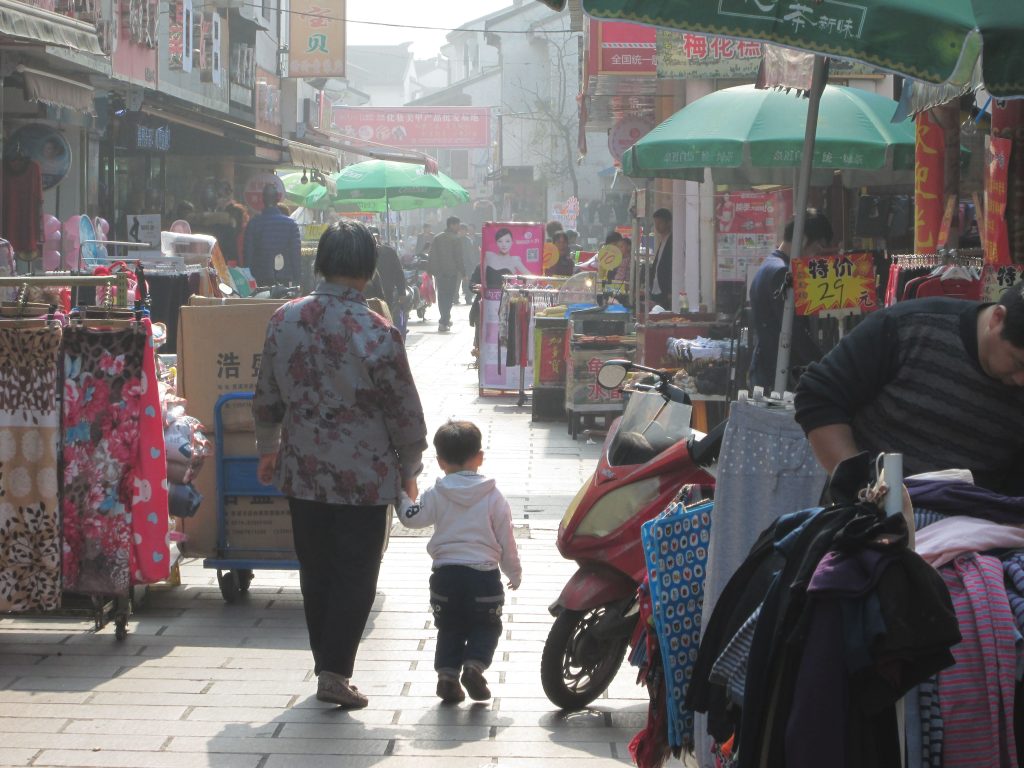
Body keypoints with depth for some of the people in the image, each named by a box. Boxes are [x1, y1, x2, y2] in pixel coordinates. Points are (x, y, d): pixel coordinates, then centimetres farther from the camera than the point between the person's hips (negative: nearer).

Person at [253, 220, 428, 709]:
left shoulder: (284, 320, -4)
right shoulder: (375, 333, -17)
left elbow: (267, 398, 8)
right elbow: (403, 409, -9)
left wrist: (267, 448, 24)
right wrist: (409, 467, 7)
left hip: (302, 471, 4)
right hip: (364, 476, -4)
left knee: (315, 572, 16)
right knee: (356, 575, 4)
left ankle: (326, 665, 24)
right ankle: (335, 672, -1)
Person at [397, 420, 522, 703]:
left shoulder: (437, 496, -1)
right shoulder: (493, 497, -1)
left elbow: (411, 518, 4)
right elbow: (506, 539, 3)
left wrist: (399, 498, 24)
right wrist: (514, 573, 16)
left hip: (445, 574, 1)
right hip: (484, 574, -1)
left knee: (449, 629, 14)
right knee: (486, 627, 11)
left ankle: (447, 673, -1)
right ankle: (474, 664, -12)